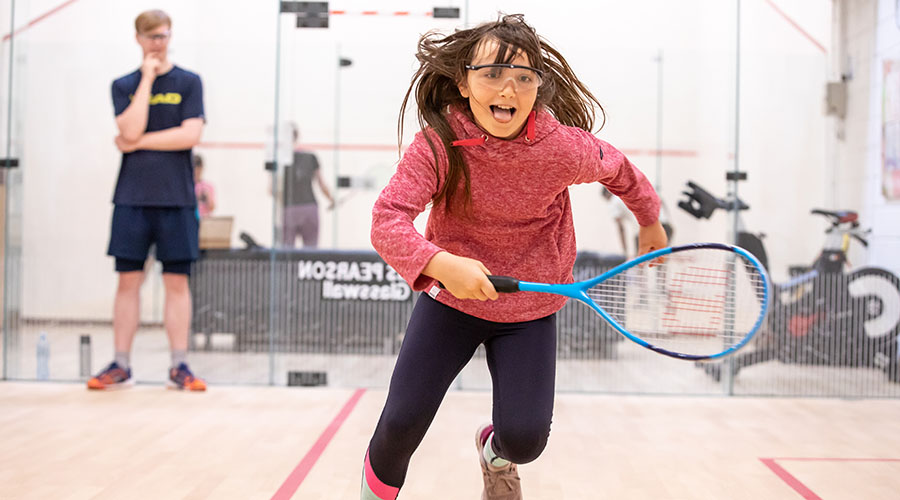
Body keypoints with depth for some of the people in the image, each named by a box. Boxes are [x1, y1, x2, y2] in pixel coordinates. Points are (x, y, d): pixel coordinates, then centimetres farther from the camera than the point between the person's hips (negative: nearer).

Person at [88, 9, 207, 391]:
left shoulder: (188, 82, 5)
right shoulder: (124, 85, 9)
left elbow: (191, 134, -8)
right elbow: (130, 131, -8)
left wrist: (139, 142, -7)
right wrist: (148, 78, -6)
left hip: (176, 198, -1)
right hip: (131, 197, 1)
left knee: (177, 280, 1)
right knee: (128, 279, 3)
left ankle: (179, 366, 6)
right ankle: (121, 366, 9)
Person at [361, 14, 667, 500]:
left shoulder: (563, 148, -19)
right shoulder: (438, 144, -21)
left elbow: (618, 170, 3)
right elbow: (387, 219, -31)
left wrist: (650, 220, 21)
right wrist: (440, 263, -49)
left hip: (530, 310, 1)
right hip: (451, 297, 0)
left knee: (525, 438, -8)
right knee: (402, 422, -8)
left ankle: (496, 454, 33)